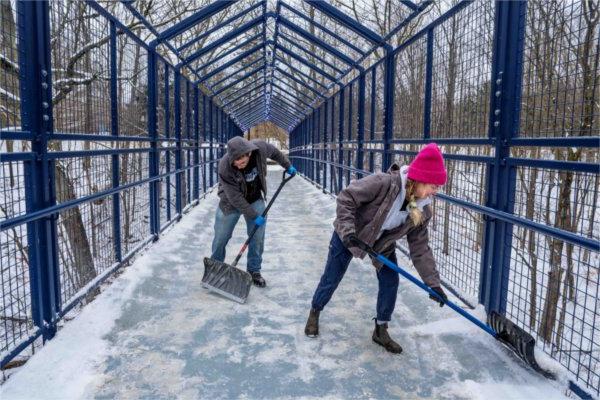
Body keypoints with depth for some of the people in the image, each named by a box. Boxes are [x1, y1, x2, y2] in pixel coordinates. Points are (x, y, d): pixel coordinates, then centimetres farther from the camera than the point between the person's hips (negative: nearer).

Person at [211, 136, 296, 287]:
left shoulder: (260, 147, -26)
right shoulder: (225, 167, -34)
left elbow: (275, 152, 0)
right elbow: (235, 198, -27)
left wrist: (287, 166, 12)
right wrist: (253, 216, -24)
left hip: (255, 200, 3)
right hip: (231, 203, -2)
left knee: (257, 238, 3)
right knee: (220, 238, 6)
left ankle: (254, 270, 21)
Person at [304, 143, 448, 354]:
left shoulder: (423, 210, -16)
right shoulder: (384, 183, -36)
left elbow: (420, 248, -10)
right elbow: (346, 198, -30)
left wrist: (433, 282, -14)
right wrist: (348, 230, -40)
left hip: (384, 242, 5)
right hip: (349, 236, -5)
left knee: (390, 281, -1)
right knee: (331, 278, 8)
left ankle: (381, 331, 19)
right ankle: (314, 313, 35)